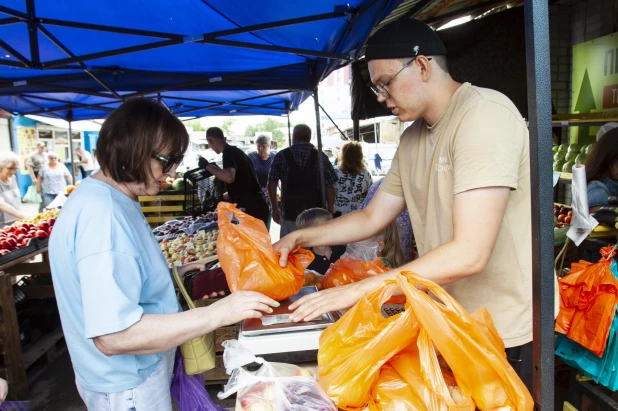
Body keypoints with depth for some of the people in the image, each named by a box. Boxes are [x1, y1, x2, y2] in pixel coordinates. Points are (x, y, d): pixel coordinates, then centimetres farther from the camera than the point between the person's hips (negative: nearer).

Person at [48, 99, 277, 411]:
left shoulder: (111, 198, 2)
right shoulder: (102, 212, -30)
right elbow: (112, 334, -34)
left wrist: (168, 276, 8)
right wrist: (217, 314, -33)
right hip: (127, 386, -9)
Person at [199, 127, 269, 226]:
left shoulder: (229, 152, -12)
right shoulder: (236, 151, 19)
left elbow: (229, 177, -30)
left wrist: (207, 165, -16)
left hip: (251, 209, -10)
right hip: (256, 206, 10)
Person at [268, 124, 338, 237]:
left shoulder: (281, 156, 1)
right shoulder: (320, 157, -1)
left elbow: (272, 184, 2)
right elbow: (329, 186, -3)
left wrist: (275, 208, 12)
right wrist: (330, 211, 7)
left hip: (289, 214, 1)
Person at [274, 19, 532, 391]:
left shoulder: (484, 114, -21)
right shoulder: (412, 140, 6)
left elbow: (469, 254, -29)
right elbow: (372, 218, 11)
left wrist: (358, 290, -27)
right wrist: (300, 238, 1)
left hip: (508, 333, -7)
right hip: (452, 325, 7)